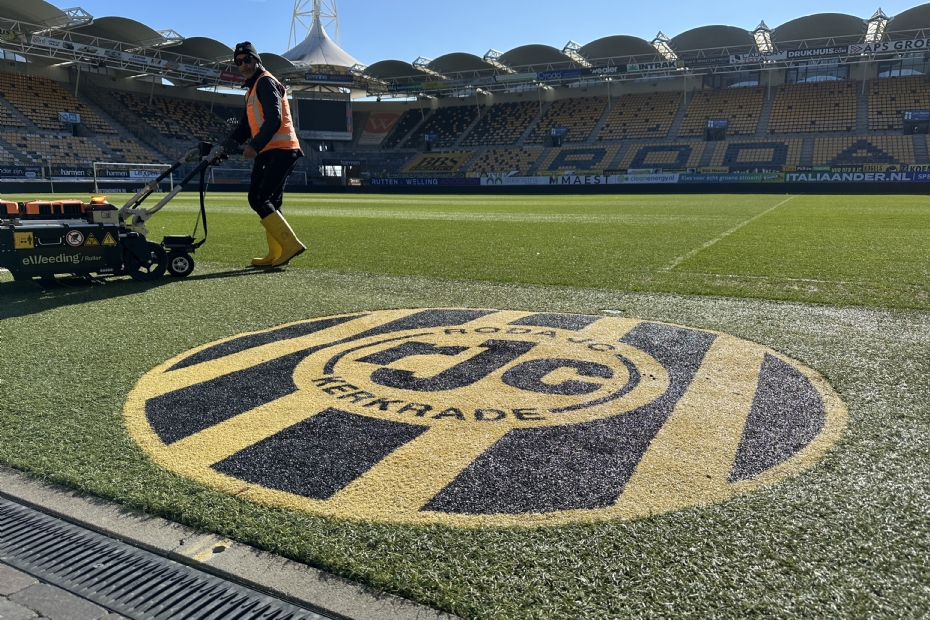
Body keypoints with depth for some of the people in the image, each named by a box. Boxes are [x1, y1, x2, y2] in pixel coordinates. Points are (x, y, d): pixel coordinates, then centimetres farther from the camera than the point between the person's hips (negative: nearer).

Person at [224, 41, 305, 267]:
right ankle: (276, 255, 9)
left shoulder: (266, 82, -5)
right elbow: (245, 127, 25)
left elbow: (274, 119, -19)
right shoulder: (251, 90, 25)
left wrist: (255, 146, -26)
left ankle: (290, 244, -16)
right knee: (270, 202, 7)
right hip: (269, 152, 10)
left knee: (258, 199, -15)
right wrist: (224, 148, 13)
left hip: (280, 150, -10)